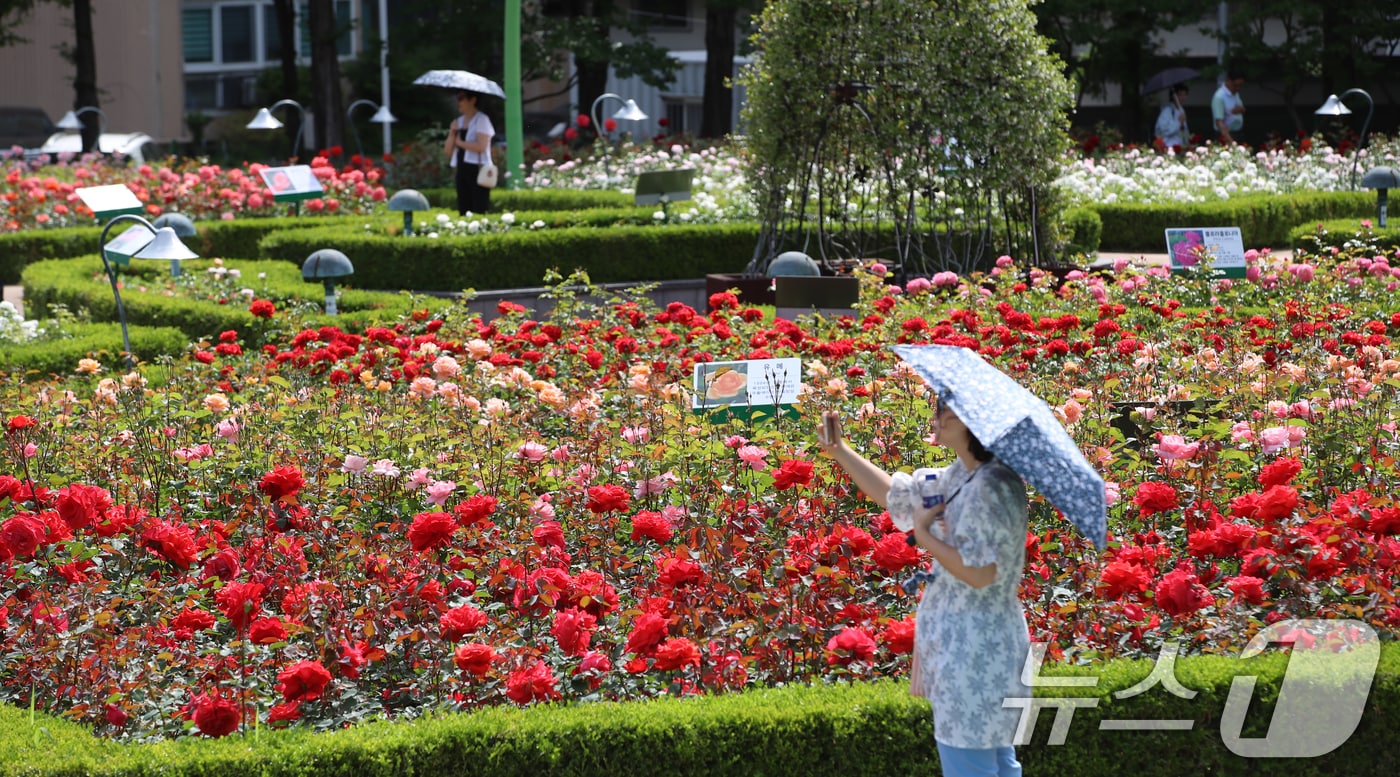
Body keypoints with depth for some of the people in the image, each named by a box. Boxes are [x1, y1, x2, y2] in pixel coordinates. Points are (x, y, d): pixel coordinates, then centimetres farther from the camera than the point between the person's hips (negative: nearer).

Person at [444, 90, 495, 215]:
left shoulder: (481, 119, -4)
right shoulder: (458, 122, 17)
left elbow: (481, 146, -17)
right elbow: (448, 151, 16)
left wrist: (460, 142, -4)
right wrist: (452, 133, 0)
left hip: (477, 169, -7)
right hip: (462, 170, 7)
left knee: (480, 212, -12)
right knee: (464, 212, 5)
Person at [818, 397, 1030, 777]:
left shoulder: (990, 486, -22)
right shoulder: (960, 475, 8)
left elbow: (979, 573, -26)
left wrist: (923, 534, -13)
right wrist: (839, 452, 17)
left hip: (974, 647, -10)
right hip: (963, 636, 10)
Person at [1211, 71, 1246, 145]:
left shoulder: (1235, 93, 6)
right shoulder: (1219, 97, -21)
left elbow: (1242, 110, 19)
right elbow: (1219, 122, -28)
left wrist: (1240, 109, -8)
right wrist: (1230, 140, -39)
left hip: (1238, 133, 8)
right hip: (1226, 134, -8)